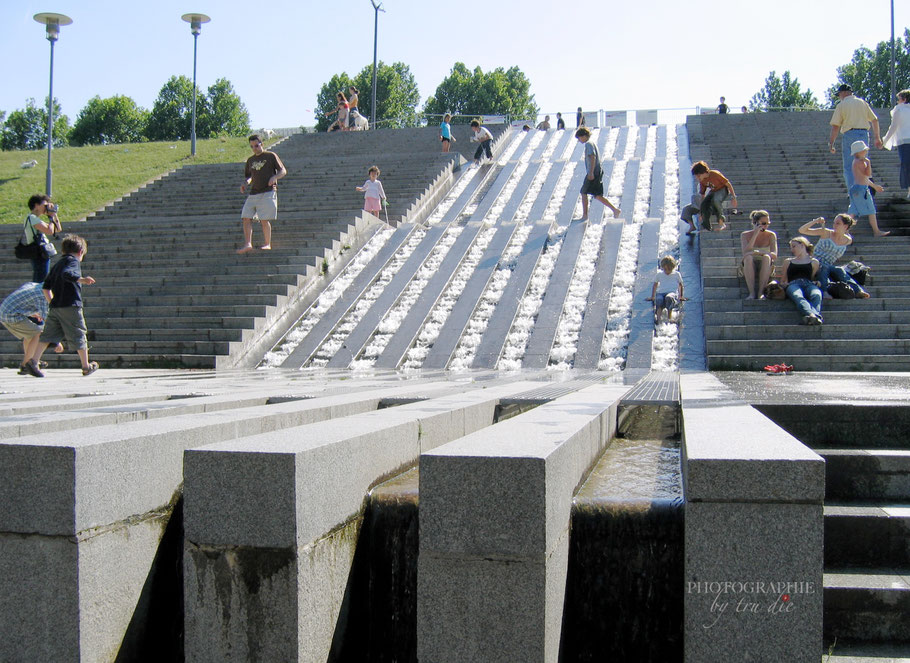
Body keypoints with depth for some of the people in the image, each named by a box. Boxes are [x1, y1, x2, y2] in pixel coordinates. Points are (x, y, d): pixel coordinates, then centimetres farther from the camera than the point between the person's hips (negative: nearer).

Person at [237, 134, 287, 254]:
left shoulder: (271, 156, 4)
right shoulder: (250, 160, 19)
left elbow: (283, 171, 2)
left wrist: (274, 177, -18)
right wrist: (245, 183, 5)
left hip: (268, 192, -5)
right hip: (253, 193, 5)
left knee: (264, 220, -9)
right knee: (246, 218, -7)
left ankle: (267, 244, 2)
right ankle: (247, 244, -9)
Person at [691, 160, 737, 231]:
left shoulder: (715, 174, -28)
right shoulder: (702, 181, -7)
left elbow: (728, 184, -20)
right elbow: (702, 195, 3)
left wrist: (733, 197, -19)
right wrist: (701, 211, 4)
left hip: (722, 189, -7)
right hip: (713, 191, 7)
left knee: (715, 200, -36)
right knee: (704, 204, -16)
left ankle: (721, 222, -24)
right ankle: (707, 227, -5)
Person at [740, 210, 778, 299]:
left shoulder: (771, 235, 0)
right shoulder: (745, 235, 0)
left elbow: (774, 256, -12)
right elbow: (745, 253, -17)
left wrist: (759, 252, -28)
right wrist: (755, 235, -20)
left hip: (765, 269, 0)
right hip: (749, 268, 0)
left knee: (766, 257, -31)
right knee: (748, 257, -32)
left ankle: (761, 292, -34)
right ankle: (752, 293, -37)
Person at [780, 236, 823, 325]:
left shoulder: (814, 262, 30)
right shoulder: (788, 262, 35)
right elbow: (782, 281, 32)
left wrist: (817, 282, 5)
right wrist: (785, 284, 11)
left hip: (808, 284, 1)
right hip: (793, 284, -1)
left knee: (816, 295, -40)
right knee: (798, 297, -41)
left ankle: (815, 317, -69)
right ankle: (812, 315, -71)